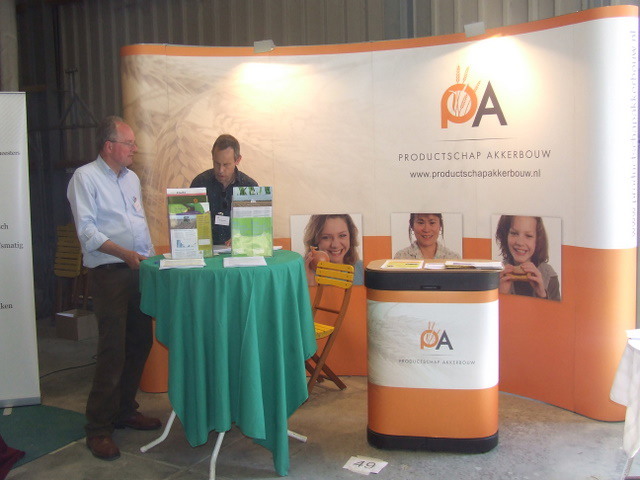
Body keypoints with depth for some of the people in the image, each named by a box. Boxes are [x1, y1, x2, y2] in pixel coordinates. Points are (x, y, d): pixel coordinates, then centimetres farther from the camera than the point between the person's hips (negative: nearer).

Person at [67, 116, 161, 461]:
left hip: (139, 270, 7)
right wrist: (124, 253, -24)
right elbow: (87, 230, -13)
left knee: (140, 343, 10)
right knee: (113, 350, -7)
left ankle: (125, 410, 26)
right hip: (109, 273, -7)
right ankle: (99, 429, 4)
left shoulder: (131, 178, 18)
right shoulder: (85, 177, -5)